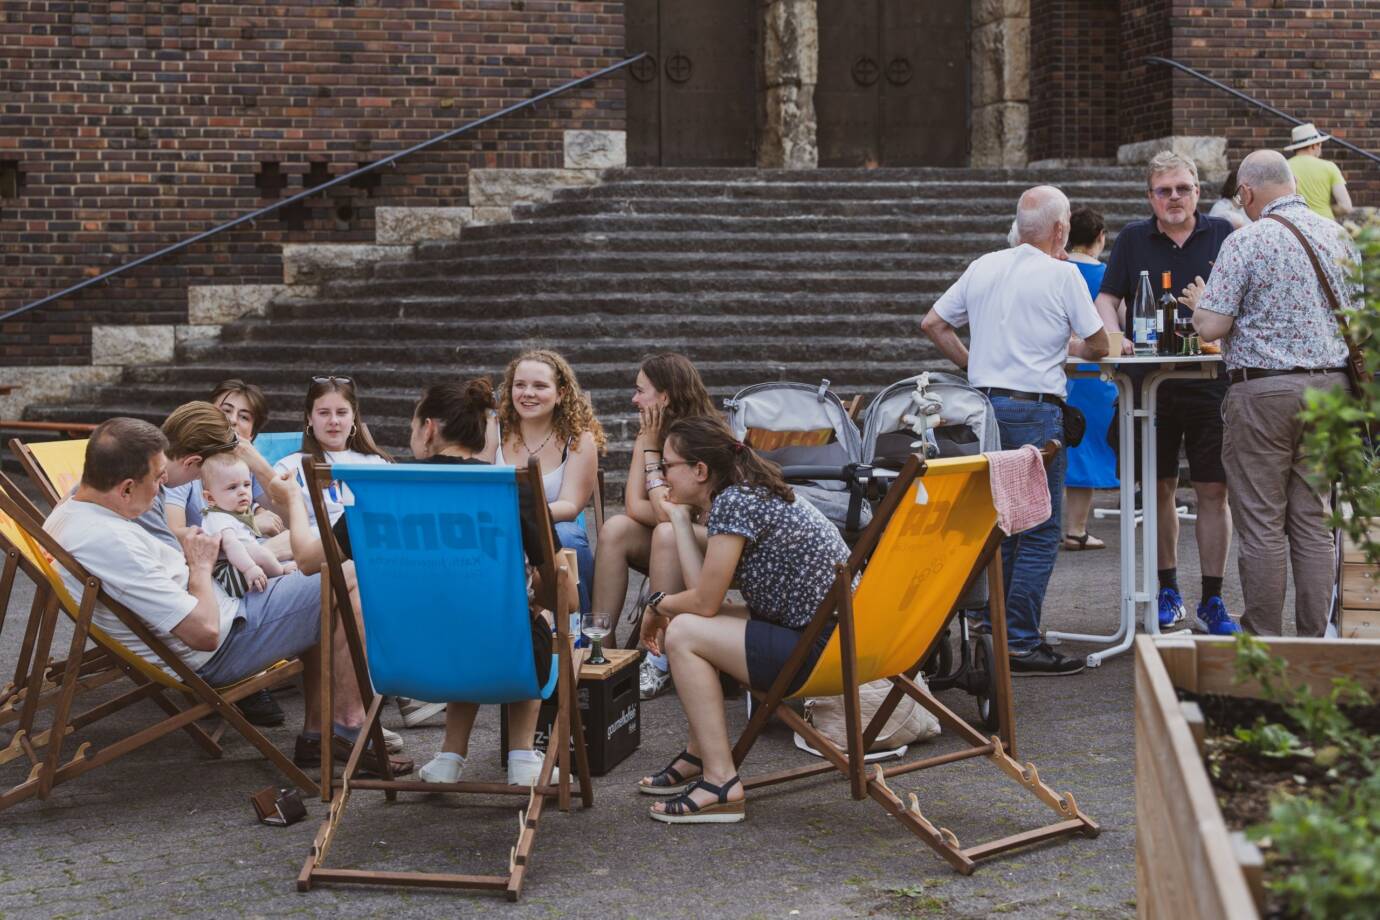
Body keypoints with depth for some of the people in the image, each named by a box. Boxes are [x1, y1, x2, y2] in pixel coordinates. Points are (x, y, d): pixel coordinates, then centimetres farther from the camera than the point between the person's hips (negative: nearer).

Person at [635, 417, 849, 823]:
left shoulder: (733, 503, -16)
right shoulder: (748, 493, 13)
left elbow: (705, 601, -13)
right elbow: (706, 589, 9)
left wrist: (658, 604, 6)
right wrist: (680, 517, 14)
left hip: (825, 649, -11)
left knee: (683, 633, -11)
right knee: (698, 626, 19)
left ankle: (721, 784, -9)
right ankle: (700, 754, 26)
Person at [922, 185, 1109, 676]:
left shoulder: (982, 267, 10)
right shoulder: (1062, 274, -6)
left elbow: (932, 323, 14)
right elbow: (1098, 345, 0)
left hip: (982, 405, 6)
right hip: (1034, 410, -6)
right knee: (1039, 531, -1)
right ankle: (1020, 643, -2)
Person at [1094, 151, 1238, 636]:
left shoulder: (1222, 234, 6)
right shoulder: (1133, 239, 8)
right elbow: (1107, 297, 9)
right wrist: (1114, 338, -10)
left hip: (1210, 383, -1)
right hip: (1151, 386, 1)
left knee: (1213, 492, 0)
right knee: (1160, 490, 7)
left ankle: (1211, 600, 8)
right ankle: (1168, 590, 20)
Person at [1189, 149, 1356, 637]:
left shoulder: (1246, 241, -11)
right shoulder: (1338, 236, 8)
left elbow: (1211, 326, -14)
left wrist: (1198, 305, 7)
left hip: (1264, 391, -6)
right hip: (1329, 386, 6)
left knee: (1262, 525, 1)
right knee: (1313, 521, 10)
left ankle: (1263, 641, 5)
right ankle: (1314, 639, 13)